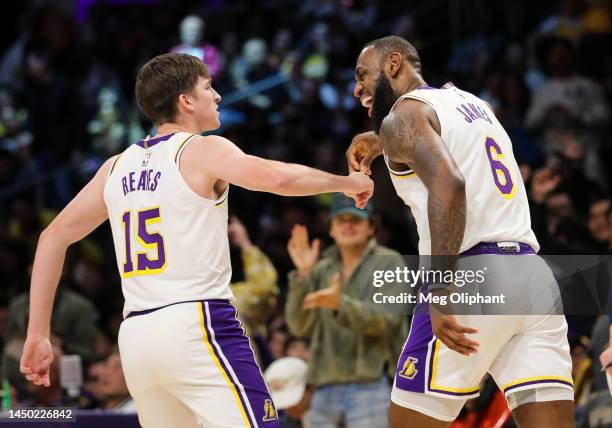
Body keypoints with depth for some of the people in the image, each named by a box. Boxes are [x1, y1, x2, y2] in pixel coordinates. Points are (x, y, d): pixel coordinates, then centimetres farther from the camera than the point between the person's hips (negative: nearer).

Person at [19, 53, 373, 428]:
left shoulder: (117, 167, 16)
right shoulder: (204, 151, -2)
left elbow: (53, 238, 18)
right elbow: (278, 178, -19)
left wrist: (38, 335, 19)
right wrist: (346, 182, -1)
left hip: (135, 336, 7)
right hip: (196, 325, -7)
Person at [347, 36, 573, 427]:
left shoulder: (404, 114, 0)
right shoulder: (471, 102, 24)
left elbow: (448, 185, -18)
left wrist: (440, 290, -24)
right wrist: (380, 141, 49)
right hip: (535, 277, 7)